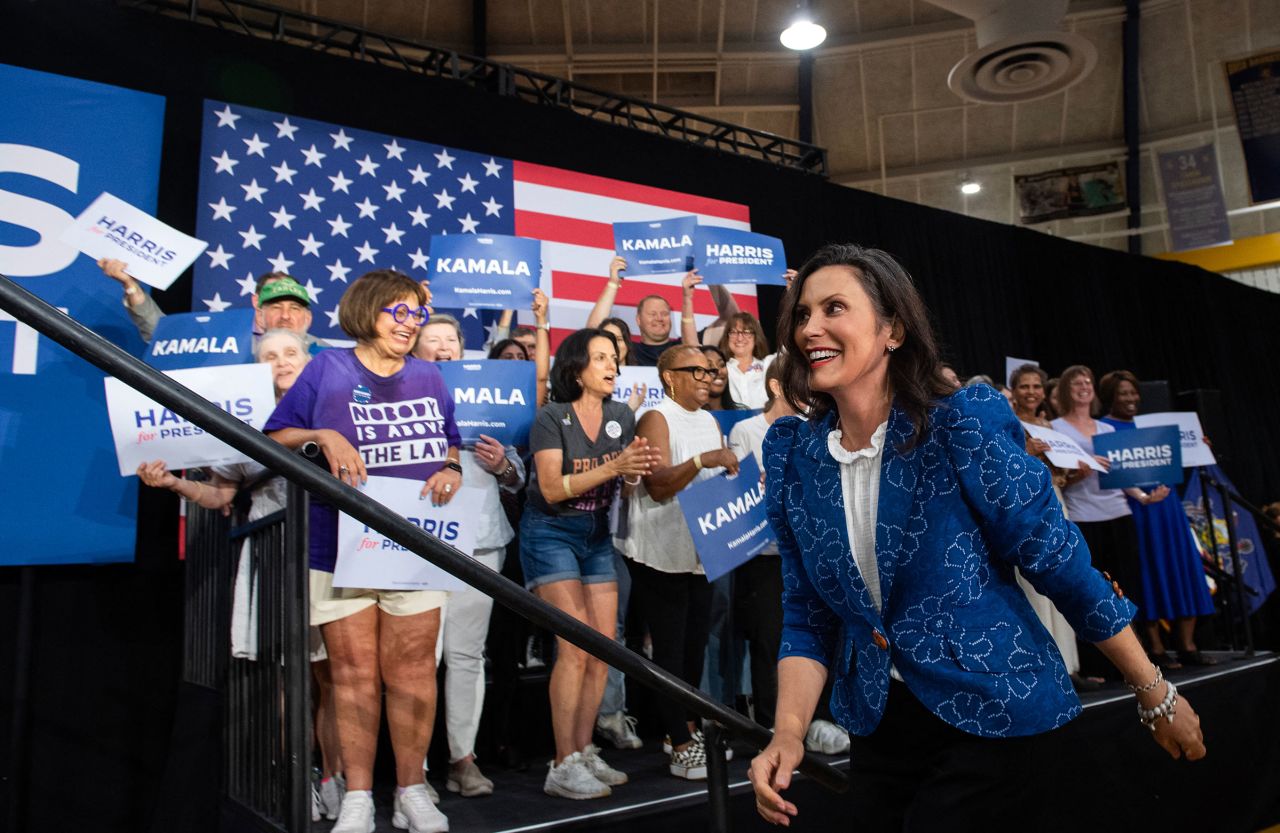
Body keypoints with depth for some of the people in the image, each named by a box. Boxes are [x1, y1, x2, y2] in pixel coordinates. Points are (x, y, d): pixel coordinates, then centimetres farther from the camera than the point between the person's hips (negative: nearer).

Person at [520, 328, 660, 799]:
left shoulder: (622, 416, 3)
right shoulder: (551, 417, -12)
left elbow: (628, 482, 8)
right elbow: (552, 488, -19)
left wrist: (636, 468, -16)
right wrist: (612, 467, -27)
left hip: (596, 535, 6)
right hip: (551, 532, -6)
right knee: (577, 645, -13)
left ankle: (584, 753, 16)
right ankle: (563, 766, -3)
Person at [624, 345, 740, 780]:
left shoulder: (710, 422, 14)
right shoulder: (656, 419, -9)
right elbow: (657, 486, -20)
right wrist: (701, 461, -31)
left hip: (700, 552, 7)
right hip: (660, 555, -7)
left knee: (695, 645, 13)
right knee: (671, 649, -2)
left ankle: (686, 728, 28)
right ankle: (681, 747, 6)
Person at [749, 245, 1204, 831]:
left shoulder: (962, 423, -17)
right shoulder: (791, 453, -5)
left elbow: (1059, 561, -11)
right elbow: (806, 614, -1)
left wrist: (1156, 695, -3)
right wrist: (789, 731, -13)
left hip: (992, 716, -4)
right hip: (878, 727, 4)